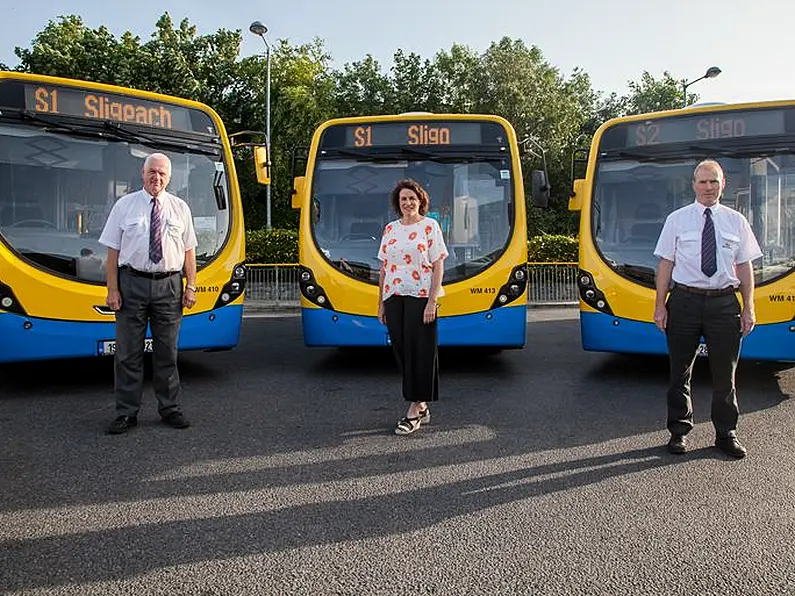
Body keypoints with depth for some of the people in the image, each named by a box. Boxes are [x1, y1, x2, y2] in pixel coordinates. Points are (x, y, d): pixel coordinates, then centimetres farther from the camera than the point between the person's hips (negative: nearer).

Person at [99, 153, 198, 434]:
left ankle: (170, 409, 20)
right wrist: (112, 289, -6)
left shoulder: (180, 208, 8)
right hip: (132, 283, -1)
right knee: (128, 353, 3)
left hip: (169, 284, 1)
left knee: (167, 352, 9)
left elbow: (189, 250, 8)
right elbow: (113, 250, 1)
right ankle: (126, 413, 13)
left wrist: (191, 286, 0)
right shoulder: (124, 205, 4)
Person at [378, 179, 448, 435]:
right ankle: (421, 407, 17)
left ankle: (414, 411, 3)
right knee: (401, 351, 5)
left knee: (419, 351, -3)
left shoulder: (430, 226, 0)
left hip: (420, 297, -5)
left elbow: (438, 266, -5)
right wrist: (381, 303, 10)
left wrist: (432, 301, -14)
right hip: (393, 297, 5)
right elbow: (384, 268, 14)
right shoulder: (390, 229, 13)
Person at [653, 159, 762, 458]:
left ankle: (726, 433, 25)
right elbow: (666, 264, 0)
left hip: (724, 302, 1)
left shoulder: (736, 221, 6)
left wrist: (748, 307, 1)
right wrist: (660, 305, -5)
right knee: (680, 371, 8)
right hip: (684, 301, -1)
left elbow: (745, 266, 6)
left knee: (725, 372, 9)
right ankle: (679, 431, 23)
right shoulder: (676, 219, 2)